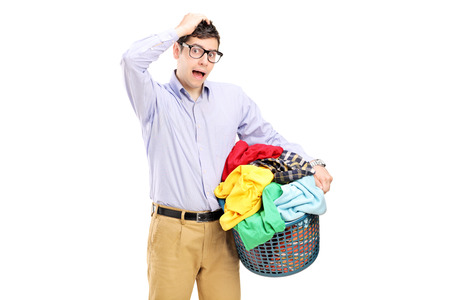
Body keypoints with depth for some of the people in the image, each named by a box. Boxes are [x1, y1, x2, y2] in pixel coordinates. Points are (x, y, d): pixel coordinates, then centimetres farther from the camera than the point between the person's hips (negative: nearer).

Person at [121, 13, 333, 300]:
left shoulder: (233, 97, 14)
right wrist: (181, 29, -6)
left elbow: (268, 138, 18)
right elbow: (133, 60, -17)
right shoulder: (156, 99, 2)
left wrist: (313, 164, 3)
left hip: (221, 230, 3)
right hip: (172, 231, -3)